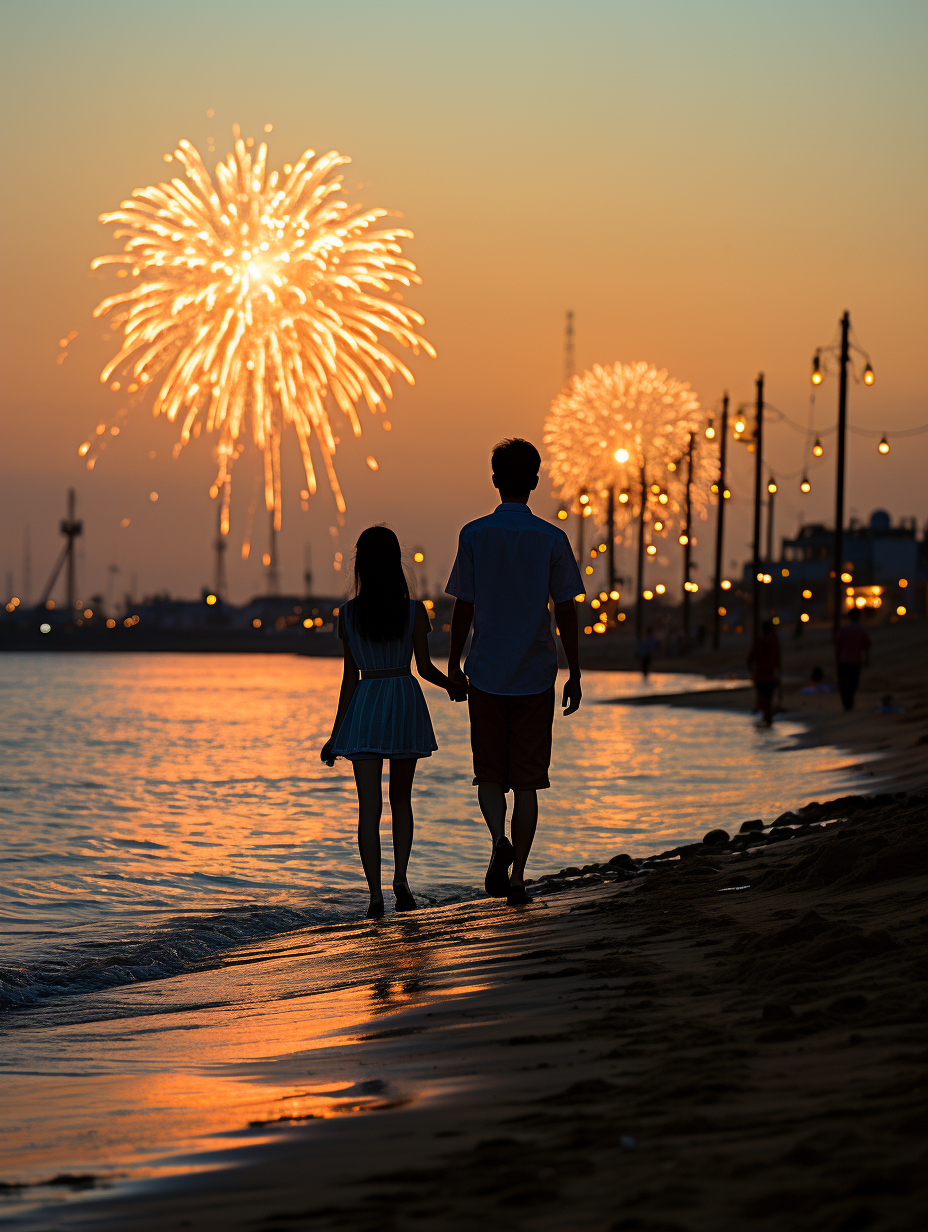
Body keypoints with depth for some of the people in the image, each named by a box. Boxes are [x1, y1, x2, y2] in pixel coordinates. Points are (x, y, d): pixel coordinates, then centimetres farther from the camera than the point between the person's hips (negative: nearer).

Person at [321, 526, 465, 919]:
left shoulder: (348, 614, -2)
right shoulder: (413, 611, -6)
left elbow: (350, 677, -1)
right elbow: (425, 667, -5)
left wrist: (336, 732, 5)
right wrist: (452, 685, 17)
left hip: (364, 708, 0)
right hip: (405, 702, 0)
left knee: (369, 805, -1)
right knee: (401, 798, 17)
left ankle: (376, 893, -10)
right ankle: (400, 877, 2)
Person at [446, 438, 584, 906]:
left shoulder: (474, 535, -3)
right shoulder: (552, 539, -3)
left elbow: (463, 607, -2)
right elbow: (566, 611, -2)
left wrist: (454, 663, 10)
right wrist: (575, 674, 5)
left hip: (486, 674, 0)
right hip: (535, 675, 0)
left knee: (489, 775, 11)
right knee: (527, 780, 6)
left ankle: (499, 837, -17)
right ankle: (517, 877, 4)